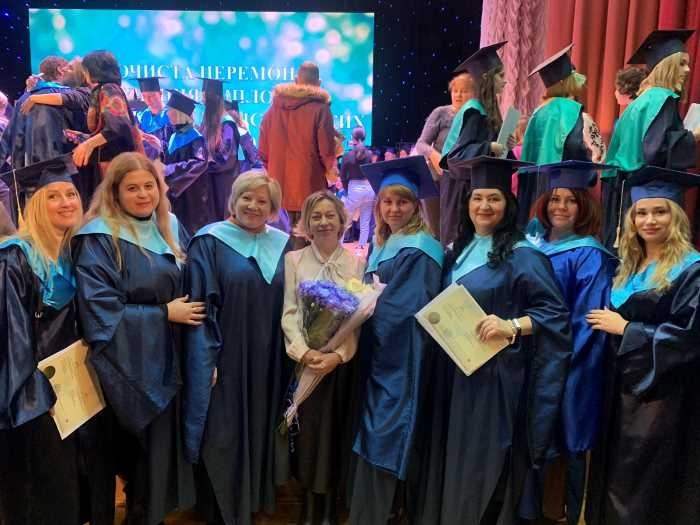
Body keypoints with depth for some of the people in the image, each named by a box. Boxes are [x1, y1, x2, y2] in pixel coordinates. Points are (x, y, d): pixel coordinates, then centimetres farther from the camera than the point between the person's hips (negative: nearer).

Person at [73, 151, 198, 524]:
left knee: (173, 438, 12)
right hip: (133, 363, -5)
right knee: (145, 445, 4)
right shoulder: (99, 240, -12)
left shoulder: (170, 227, 8)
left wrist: (187, 310, -2)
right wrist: (164, 314, -16)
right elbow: (100, 310, -17)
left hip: (172, 355, 6)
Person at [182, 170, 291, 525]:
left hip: (266, 360, 5)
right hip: (223, 358, -4)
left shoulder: (281, 245, 7)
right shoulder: (210, 241, -7)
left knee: (259, 431, 16)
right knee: (222, 437, 4)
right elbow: (198, 305, -11)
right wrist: (207, 360, -16)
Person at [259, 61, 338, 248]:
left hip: (281, 177, 5)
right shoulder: (320, 108, -8)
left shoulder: (276, 105, 6)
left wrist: (270, 166, 22)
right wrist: (331, 168, 8)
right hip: (309, 179, -5)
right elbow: (326, 145, -9)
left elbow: (263, 143, 10)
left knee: (292, 225, 19)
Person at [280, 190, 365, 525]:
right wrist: (304, 352, -16)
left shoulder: (357, 262, 3)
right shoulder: (293, 259, 3)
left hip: (342, 362, 0)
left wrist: (337, 355, -15)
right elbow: (288, 312, -3)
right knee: (307, 431, 4)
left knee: (336, 431, 6)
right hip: (303, 361, 0)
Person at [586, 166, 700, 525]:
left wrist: (625, 328, -15)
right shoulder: (628, 266, 12)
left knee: (647, 489, 2)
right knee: (616, 479, 15)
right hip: (621, 385, 7)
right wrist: (607, 323, 2)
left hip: (661, 391, -7)